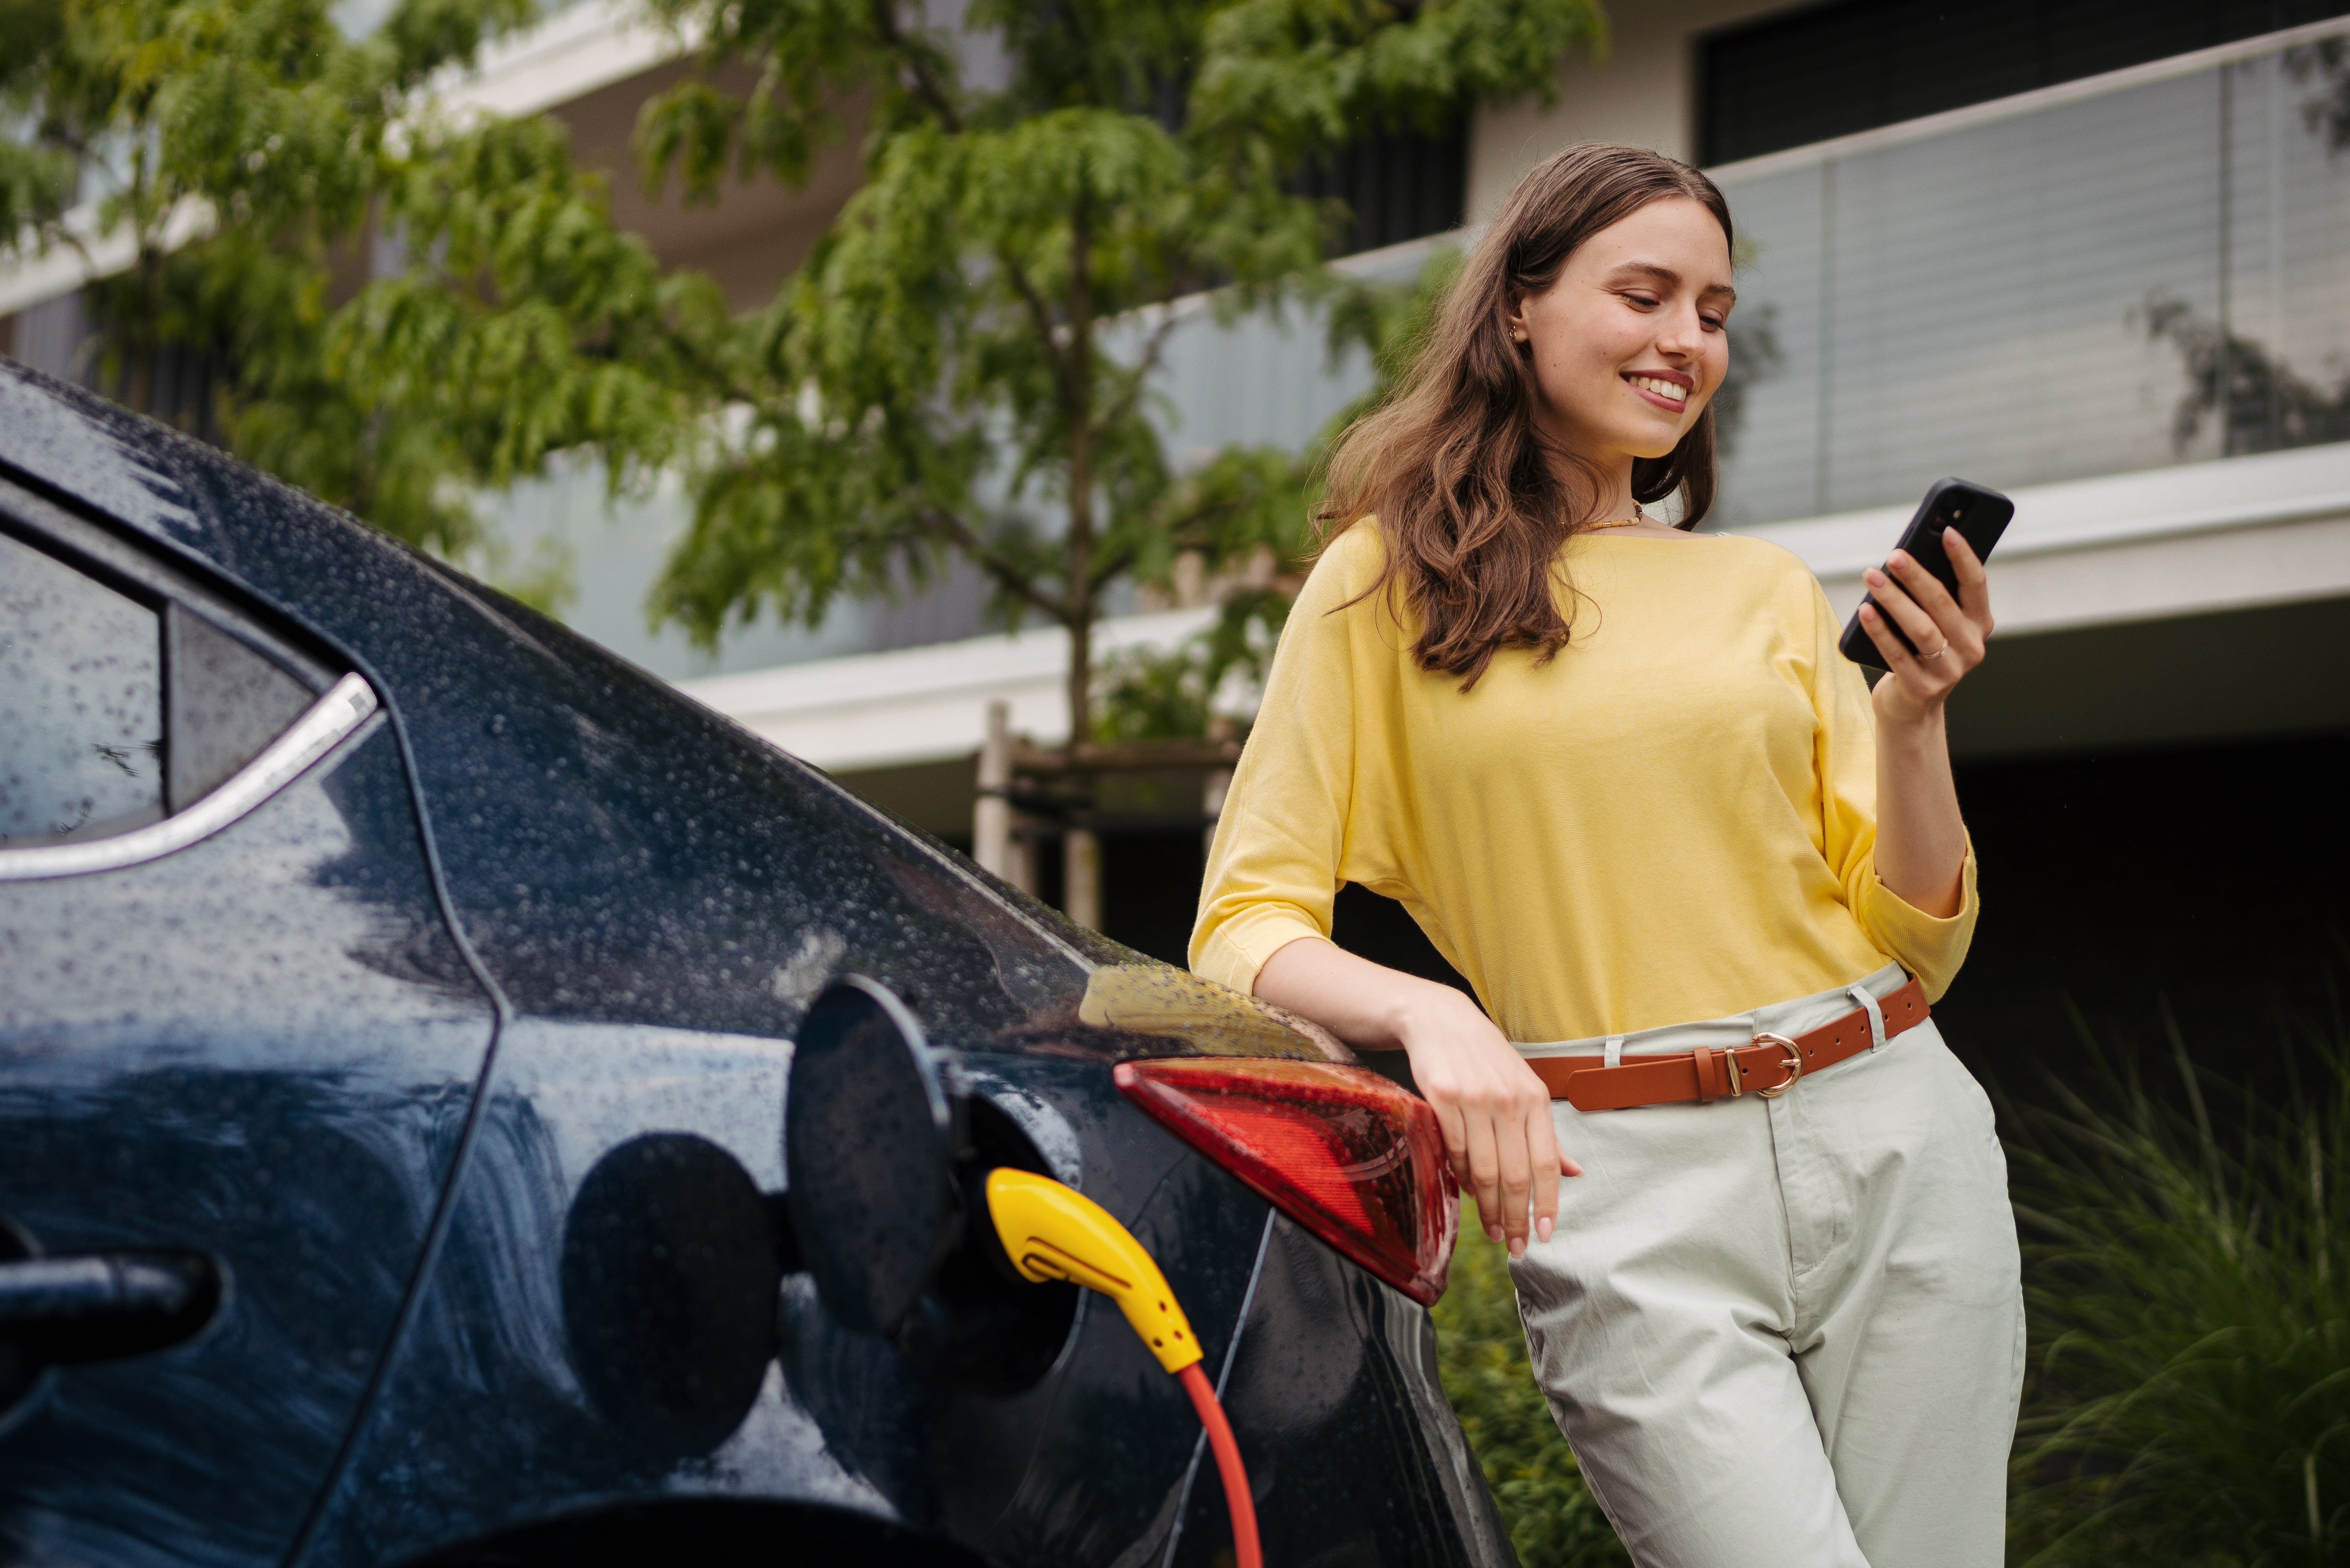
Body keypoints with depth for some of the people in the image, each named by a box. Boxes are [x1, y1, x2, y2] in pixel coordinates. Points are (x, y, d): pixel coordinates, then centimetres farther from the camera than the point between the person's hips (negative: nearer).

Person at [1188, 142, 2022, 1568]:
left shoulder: (1769, 591, 13)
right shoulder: (1387, 584, 4)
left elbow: (1915, 946, 12)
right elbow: (1246, 928, -1)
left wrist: (1913, 719, -4)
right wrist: (1428, 1011, -19)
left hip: (1894, 1143, 4)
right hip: (1617, 1185, -4)